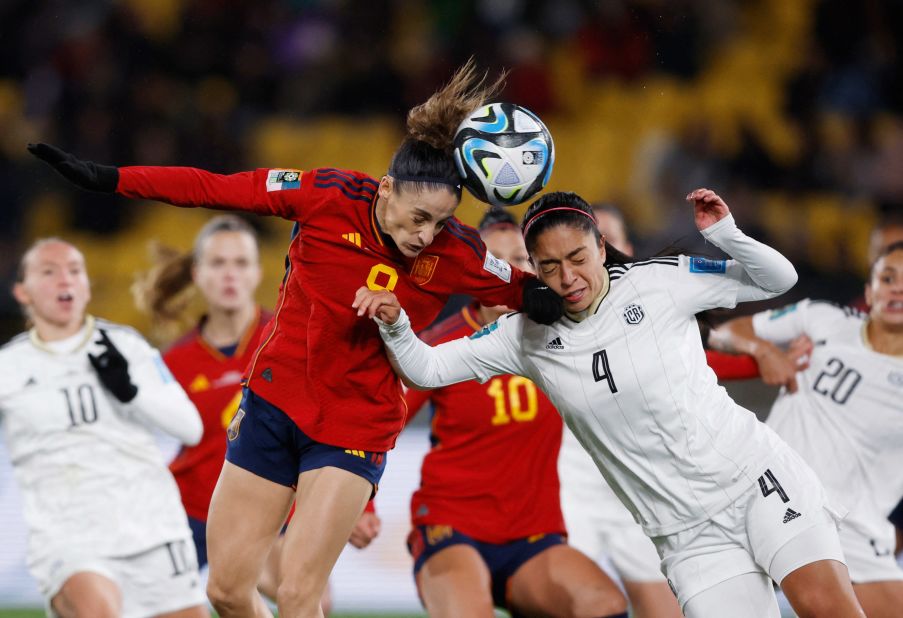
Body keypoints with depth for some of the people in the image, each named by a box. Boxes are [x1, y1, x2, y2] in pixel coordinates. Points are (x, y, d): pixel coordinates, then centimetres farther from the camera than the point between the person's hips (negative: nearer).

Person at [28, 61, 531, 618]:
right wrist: (107, 179, -7)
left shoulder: (455, 254, -16)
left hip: (356, 424, -2)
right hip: (276, 400, 2)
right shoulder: (329, 197, -16)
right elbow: (213, 188, -8)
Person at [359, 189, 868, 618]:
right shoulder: (528, 335, 3)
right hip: (688, 533, 2)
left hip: (755, 475, -2)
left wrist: (724, 234, -16)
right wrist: (394, 324, -13)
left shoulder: (660, 282, -4)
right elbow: (427, 370, 5)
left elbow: (779, 279, 1)